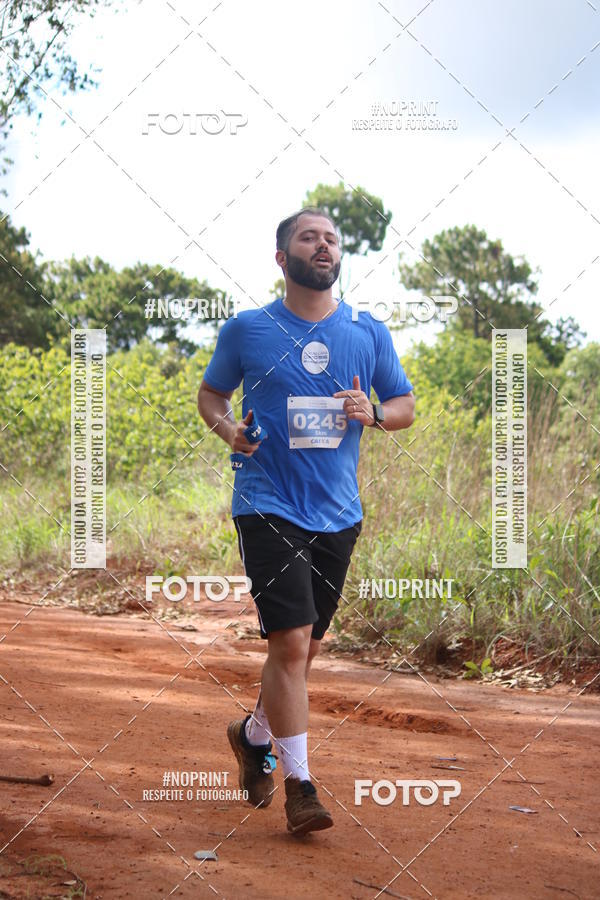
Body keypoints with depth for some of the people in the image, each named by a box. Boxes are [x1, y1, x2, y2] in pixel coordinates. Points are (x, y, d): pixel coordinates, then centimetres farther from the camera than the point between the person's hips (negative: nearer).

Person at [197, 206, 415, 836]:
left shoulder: (369, 333, 6)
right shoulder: (246, 329, 1)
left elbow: (406, 406, 14)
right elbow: (210, 393, 14)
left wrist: (374, 413, -9)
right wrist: (228, 428, -8)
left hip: (337, 515, 4)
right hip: (267, 506, -4)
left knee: (303, 647, 13)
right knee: (291, 641, -13)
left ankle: (255, 735, 39)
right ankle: (298, 783, -2)